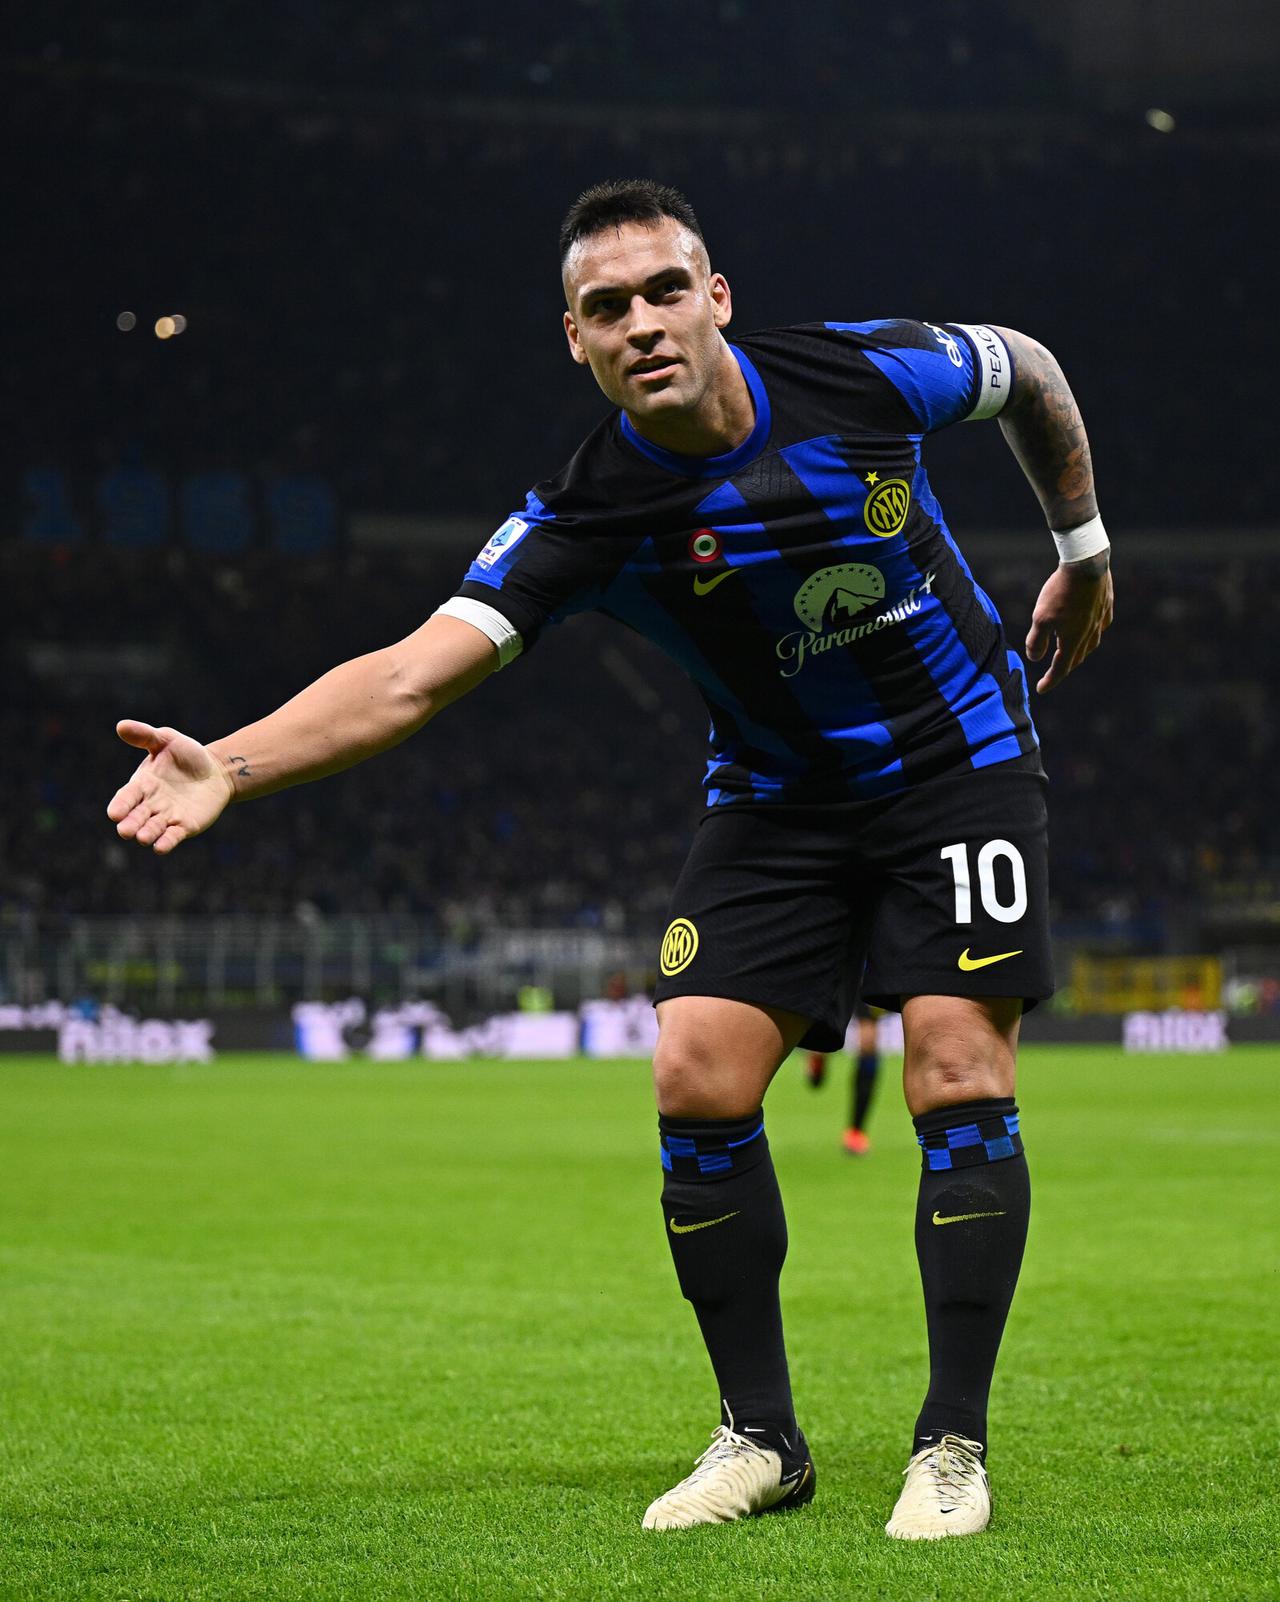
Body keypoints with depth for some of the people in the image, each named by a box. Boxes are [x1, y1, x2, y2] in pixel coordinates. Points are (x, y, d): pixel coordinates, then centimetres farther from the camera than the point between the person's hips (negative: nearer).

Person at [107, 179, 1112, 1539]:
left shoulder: (862, 375, -20)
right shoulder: (584, 517, -20)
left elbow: (1028, 371, 3)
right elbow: (416, 671, -29)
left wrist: (1083, 549, 15)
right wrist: (230, 764, -44)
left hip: (957, 756, -1)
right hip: (775, 799, 2)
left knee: (957, 1082, -14)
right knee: (699, 1082, -11)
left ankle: (952, 1445, -1)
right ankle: (760, 1436, 6)